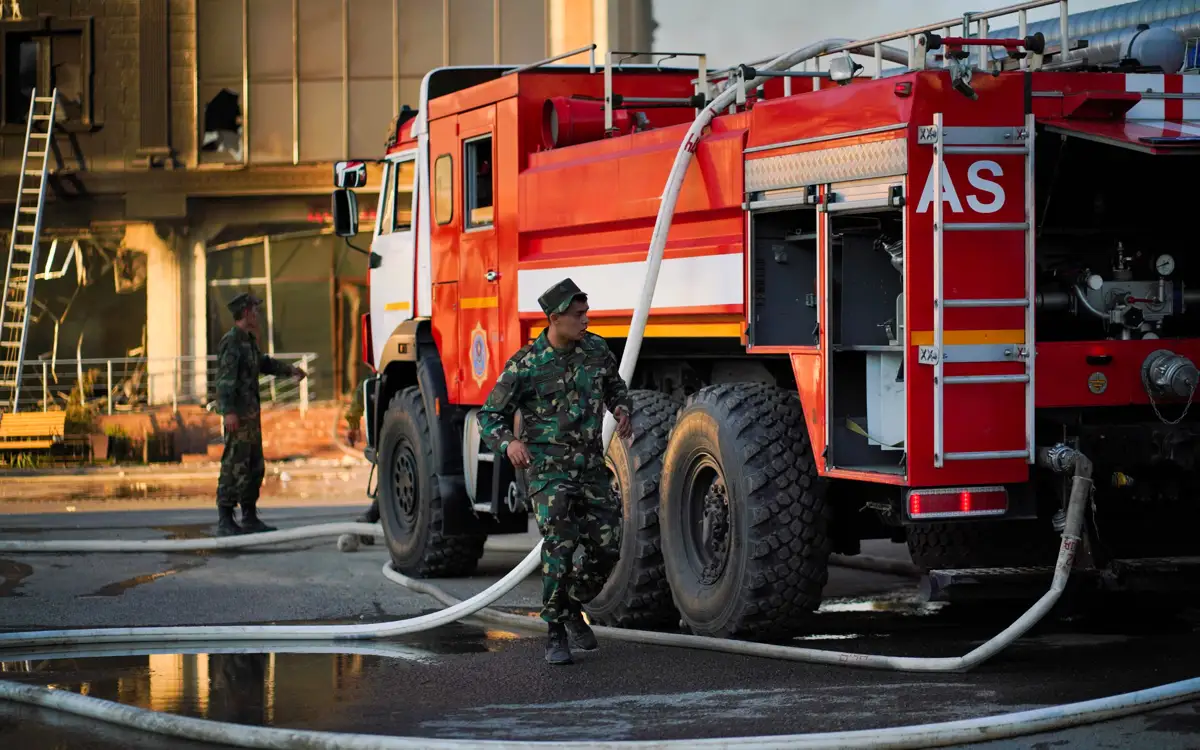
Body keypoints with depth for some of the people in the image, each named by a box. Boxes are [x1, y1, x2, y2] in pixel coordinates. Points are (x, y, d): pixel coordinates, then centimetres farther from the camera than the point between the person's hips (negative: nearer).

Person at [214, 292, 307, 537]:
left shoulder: (248, 340, 16)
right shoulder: (231, 341, -14)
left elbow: (263, 363, 36)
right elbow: (225, 377, -23)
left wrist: (289, 369, 36)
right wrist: (229, 411, -32)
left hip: (251, 413, 10)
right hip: (238, 414, -10)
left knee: (254, 468, 12)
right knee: (234, 466, -10)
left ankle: (250, 519, 18)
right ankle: (225, 521, -8)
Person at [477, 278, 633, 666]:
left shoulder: (596, 350, 4)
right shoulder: (525, 364, -9)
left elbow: (615, 387, 23)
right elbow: (490, 415, -2)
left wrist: (622, 410, 0)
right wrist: (508, 442, -22)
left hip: (591, 466, 5)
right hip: (548, 467, -5)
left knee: (606, 547, 1)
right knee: (560, 543, -19)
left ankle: (573, 609, 27)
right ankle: (555, 634, -8)